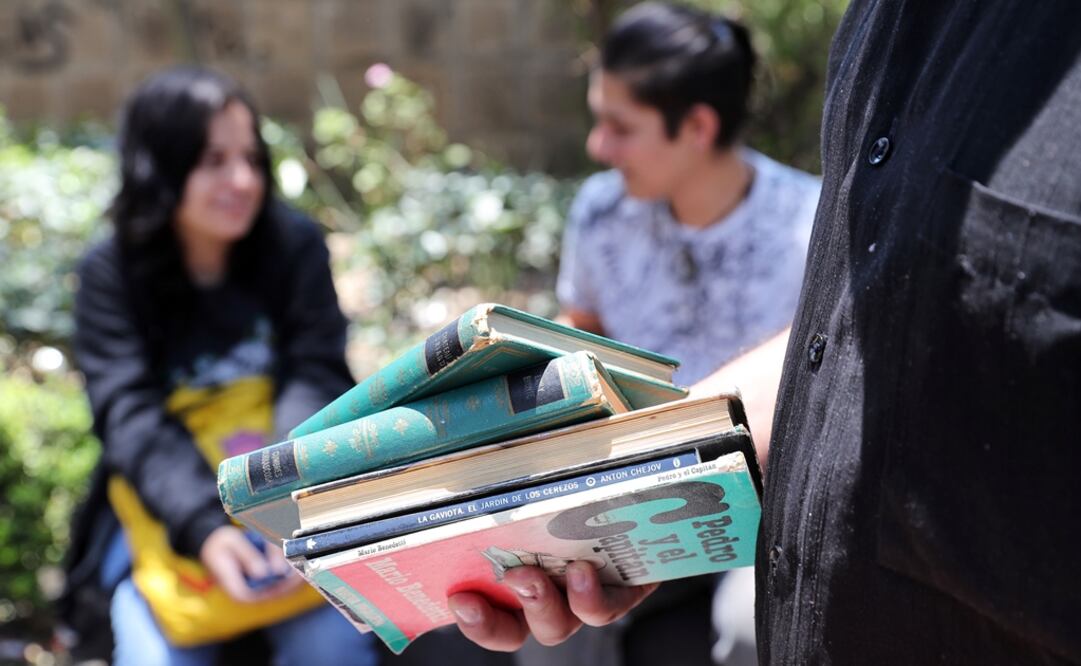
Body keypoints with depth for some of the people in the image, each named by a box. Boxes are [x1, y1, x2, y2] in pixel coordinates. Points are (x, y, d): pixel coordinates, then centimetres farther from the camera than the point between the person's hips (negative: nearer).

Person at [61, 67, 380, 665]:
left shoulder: (295, 246, -5)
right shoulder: (111, 274, -8)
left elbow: (316, 381, -13)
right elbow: (133, 417, -18)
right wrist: (203, 528, -35)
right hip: (166, 510, 0)